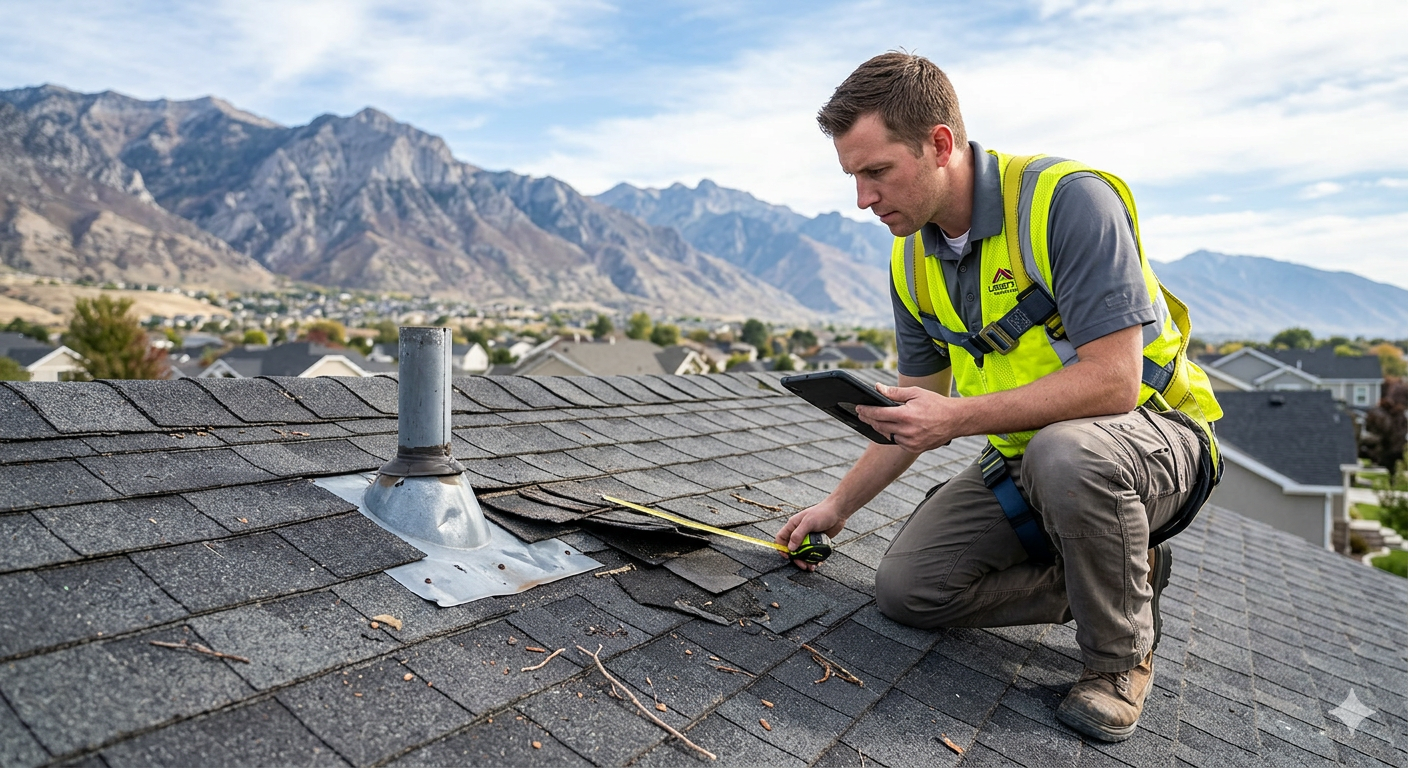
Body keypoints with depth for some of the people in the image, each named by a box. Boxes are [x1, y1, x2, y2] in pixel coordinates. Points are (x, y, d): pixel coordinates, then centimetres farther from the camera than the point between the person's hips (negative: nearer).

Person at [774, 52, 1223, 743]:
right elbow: (916, 409, 8)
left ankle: (1121, 654, -10)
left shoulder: (1067, 199, -23)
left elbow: (1113, 380, -29)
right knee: (906, 588, -7)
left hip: (1151, 435, -6)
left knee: (1063, 453, -40)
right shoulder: (913, 262, -1)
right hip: (1023, 459, 6)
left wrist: (959, 417, -31)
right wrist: (838, 506, 9)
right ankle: (1120, 570, 9)